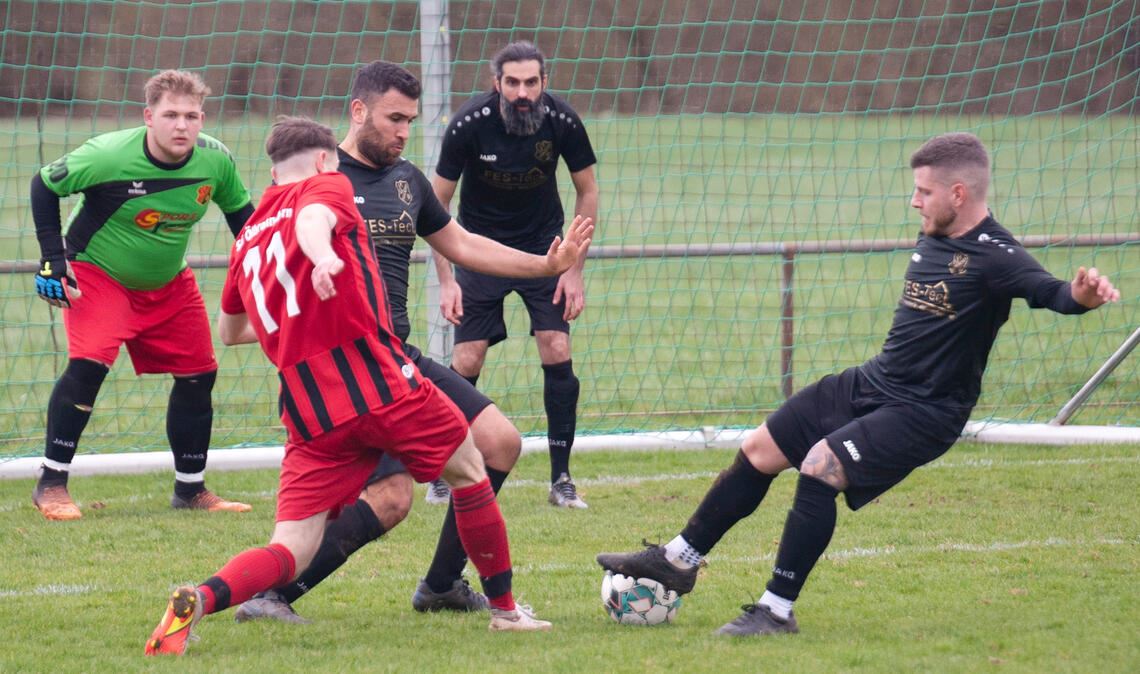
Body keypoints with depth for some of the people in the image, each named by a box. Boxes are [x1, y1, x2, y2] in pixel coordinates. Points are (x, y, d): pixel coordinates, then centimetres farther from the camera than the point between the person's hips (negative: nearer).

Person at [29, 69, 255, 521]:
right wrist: (53, 256, -16)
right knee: (89, 363, -24)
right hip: (98, 274, -5)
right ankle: (51, 484, -14)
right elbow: (44, 185, -14)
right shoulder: (108, 156, -28)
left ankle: (191, 488, 22)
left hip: (169, 283, 5)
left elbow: (239, 211, 4)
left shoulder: (216, 161, -16)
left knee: (199, 373, 5)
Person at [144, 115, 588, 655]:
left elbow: (229, 331, 35)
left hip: (307, 413, 5)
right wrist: (323, 258, -41)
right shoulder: (327, 185, 6)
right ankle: (504, 607, 30)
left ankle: (199, 600, -28)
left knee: (288, 552, 1)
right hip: (377, 378, -5)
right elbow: (314, 217, -19)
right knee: (469, 471, 21)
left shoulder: (246, 239, 21)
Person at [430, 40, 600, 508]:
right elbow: (437, 203, -11)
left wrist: (574, 269, -6)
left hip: (543, 246, 1)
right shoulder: (469, 124, -22)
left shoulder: (561, 122, -18)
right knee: (466, 363, -8)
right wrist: (446, 280, -15)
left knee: (557, 353, -10)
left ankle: (561, 478, 0)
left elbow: (587, 192, -2)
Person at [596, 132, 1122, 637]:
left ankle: (778, 610, -17)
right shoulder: (931, 240, 6)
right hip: (869, 384, 9)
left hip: (922, 413, -9)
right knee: (759, 452, 12)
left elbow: (1048, 290, -37)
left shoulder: (993, 257, -20)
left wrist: (1080, 295, -57)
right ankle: (678, 561, 29)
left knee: (819, 466, -27)